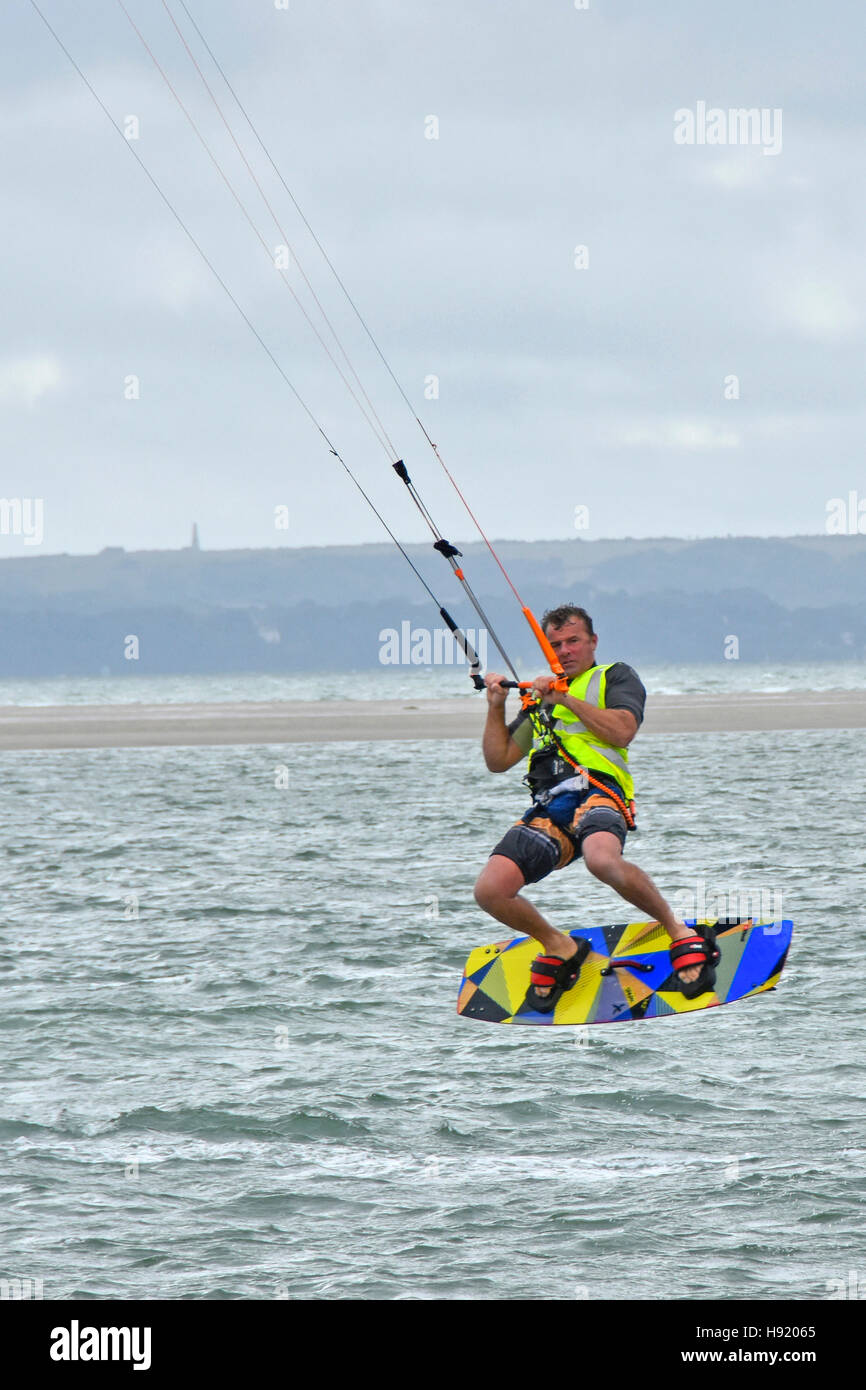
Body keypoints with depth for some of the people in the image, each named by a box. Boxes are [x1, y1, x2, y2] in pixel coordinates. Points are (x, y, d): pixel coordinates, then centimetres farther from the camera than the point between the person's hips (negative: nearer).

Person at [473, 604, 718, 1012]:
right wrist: (496, 708, 18)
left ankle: (680, 932, -19)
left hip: (597, 791, -5)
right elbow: (498, 761, 31)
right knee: (490, 891, -17)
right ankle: (561, 948, 9)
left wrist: (565, 699, -2)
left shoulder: (616, 676, 18)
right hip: (547, 807, 6)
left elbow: (622, 731, -2)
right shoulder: (539, 695, 33)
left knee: (603, 860, -41)